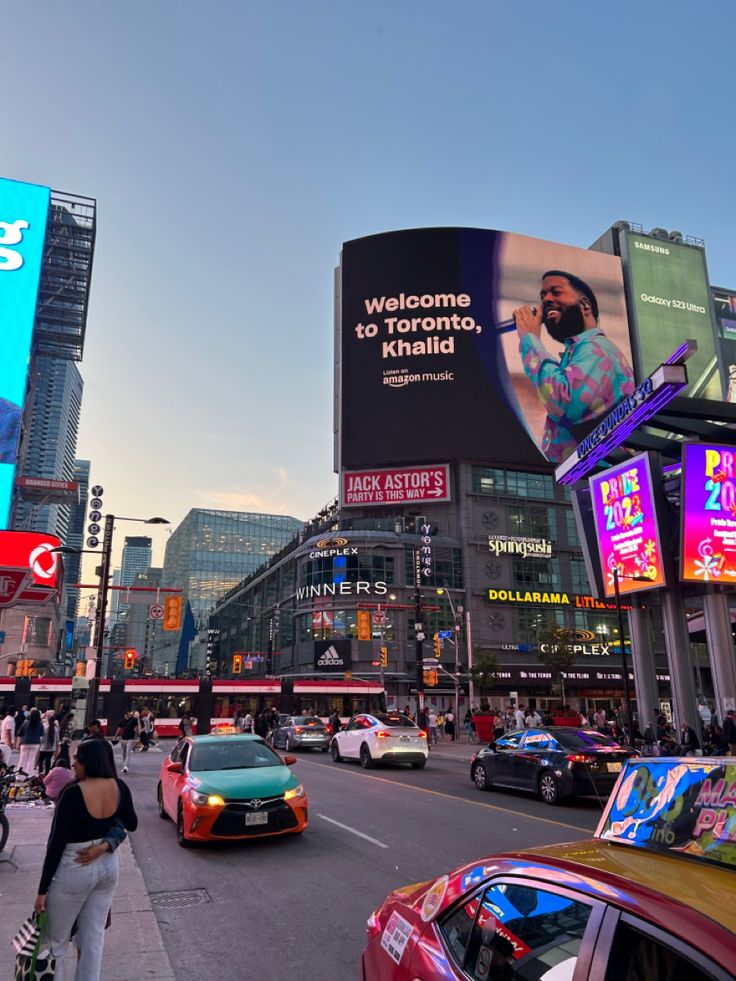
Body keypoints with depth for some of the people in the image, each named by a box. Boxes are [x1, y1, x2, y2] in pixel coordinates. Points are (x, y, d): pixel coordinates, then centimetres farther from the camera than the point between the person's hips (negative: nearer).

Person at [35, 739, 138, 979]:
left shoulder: (73, 793, -23)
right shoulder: (119, 787, -8)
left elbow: (56, 843, -17)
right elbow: (131, 825, 6)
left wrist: (43, 889, -10)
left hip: (75, 870, -5)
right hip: (108, 866, 5)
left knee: (56, 941, 15)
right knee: (94, 936, 17)